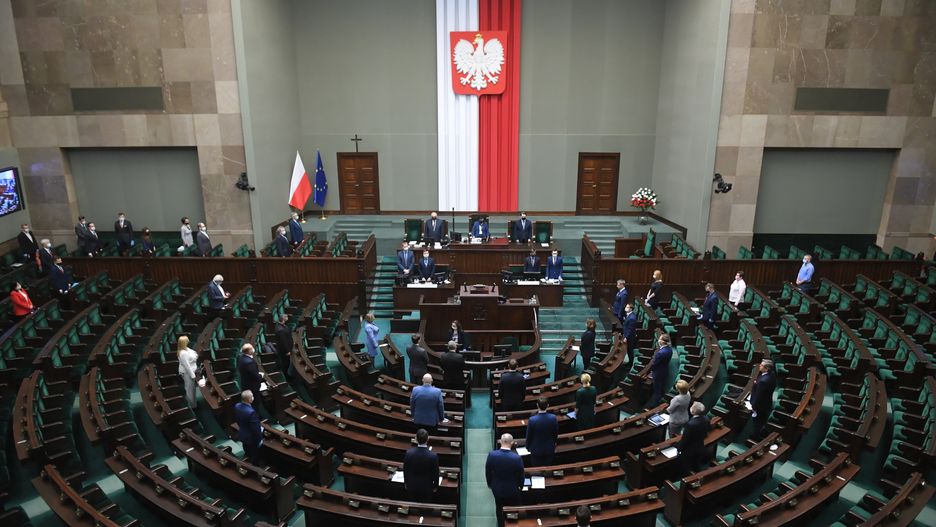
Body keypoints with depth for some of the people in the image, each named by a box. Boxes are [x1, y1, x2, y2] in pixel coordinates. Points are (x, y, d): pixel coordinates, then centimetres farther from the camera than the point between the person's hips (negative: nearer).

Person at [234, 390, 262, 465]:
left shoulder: (237, 406, -14)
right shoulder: (251, 412, -39)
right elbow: (256, 428, -29)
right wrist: (259, 439, -13)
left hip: (242, 435, 8)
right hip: (252, 438, -8)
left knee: (247, 453, 31)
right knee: (255, 456, 17)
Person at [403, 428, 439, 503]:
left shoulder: (409, 453, -21)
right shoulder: (433, 456, -27)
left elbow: (405, 471, -6)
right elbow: (436, 473, -13)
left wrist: (406, 483, 12)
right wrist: (435, 486, 5)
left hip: (412, 486, 2)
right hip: (427, 488, -2)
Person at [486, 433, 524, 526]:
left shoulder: (492, 455, -23)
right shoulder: (517, 458, -29)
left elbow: (487, 472, -8)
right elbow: (521, 475, -14)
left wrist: (490, 483, 11)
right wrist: (521, 486, 6)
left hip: (497, 488, 2)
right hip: (513, 489, -2)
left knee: (499, 508, 26)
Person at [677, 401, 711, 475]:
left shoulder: (690, 424, -37)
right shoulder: (706, 419, -16)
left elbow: (684, 439, -24)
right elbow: (706, 433, 2)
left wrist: (679, 448, -7)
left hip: (689, 451, -7)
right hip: (700, 448, 7)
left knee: (687, 471, 16)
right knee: (696, 469, 28)